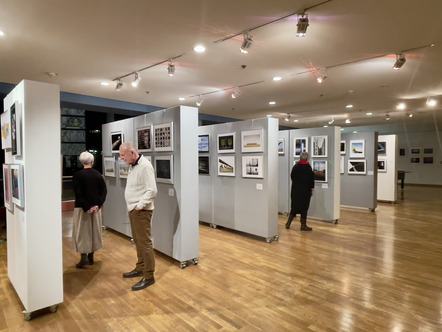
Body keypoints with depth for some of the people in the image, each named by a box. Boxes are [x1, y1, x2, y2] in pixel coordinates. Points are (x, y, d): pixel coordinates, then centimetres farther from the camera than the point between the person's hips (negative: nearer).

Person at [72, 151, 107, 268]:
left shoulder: (77, 175, -9)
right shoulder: (98, 174, 1)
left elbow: (78, 194, -15)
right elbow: (104, 191, -2)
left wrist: (86, 207, -11)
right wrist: (98, 205, -5)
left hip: (82, 208, -4)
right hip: (96, 207, 4)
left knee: (82, 232, 6)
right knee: (94, 231, 14)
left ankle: (84, 257, 6)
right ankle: (91, 256, 24)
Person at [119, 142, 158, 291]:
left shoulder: (145, 166, -19)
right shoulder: (132, 166, 11)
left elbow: (152, 191, -24)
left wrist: (139, 205, -19)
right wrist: (133, 206, 9)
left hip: (141, 211, -10)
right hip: (133, 209, 10)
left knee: (144, 242, -2)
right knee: (137, 241, 20)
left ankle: (149, 276, 9)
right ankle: (140, 268, 35)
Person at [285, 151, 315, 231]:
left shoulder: (295, 166, 4)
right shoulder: (308, 167, -12)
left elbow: (292, 177, 13)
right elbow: (311, 179, -10)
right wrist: (312, 188, 0)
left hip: (295, 190, 5)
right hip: (305, 191, -5)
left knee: (294, 207, 15)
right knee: (304, 208, 4)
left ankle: (288, 223, 16)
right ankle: (303, 225, 10)